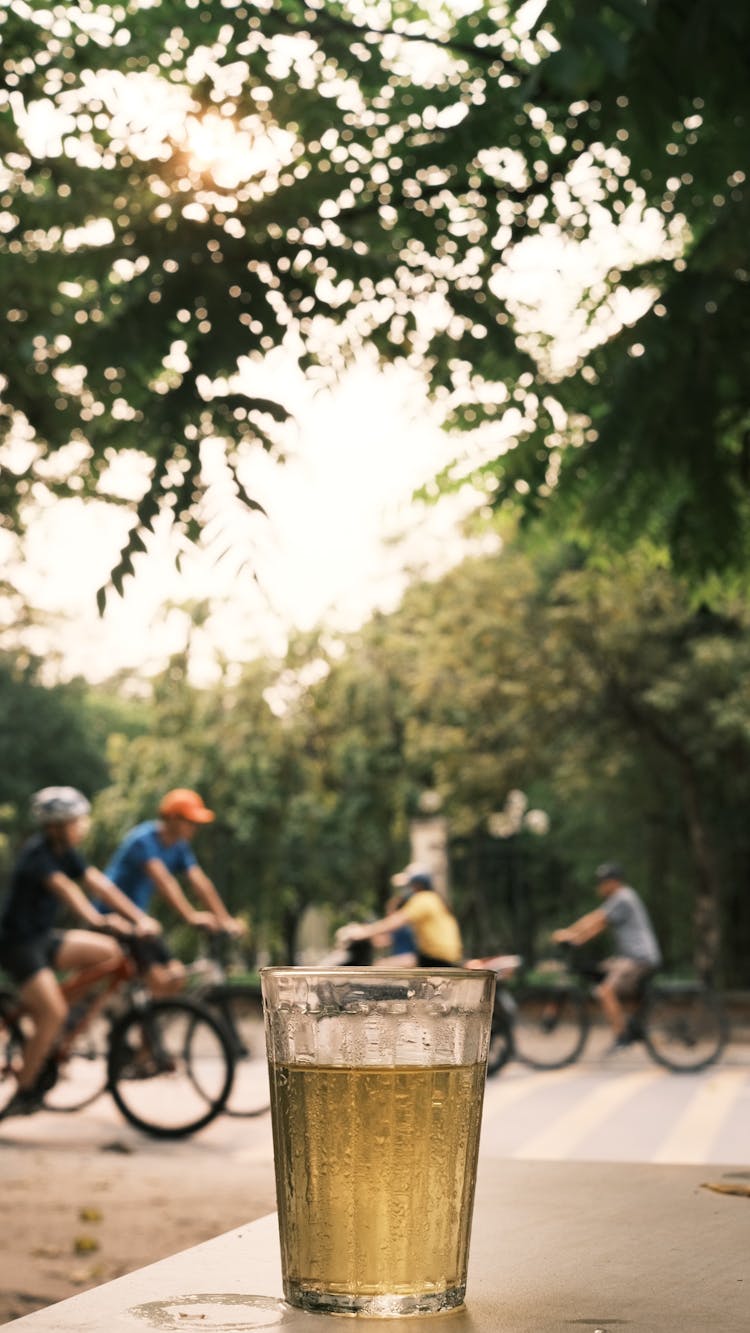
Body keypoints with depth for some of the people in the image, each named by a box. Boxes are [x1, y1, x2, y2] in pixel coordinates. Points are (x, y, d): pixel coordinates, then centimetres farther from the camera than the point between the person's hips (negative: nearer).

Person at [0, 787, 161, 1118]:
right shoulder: (36, 852, -20)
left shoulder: (66, 852, 4)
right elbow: (63, 886, -37)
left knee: (108, 950, -9)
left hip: (44, 937, 8)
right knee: (53, 1012, -20)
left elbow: (99, 883, -2)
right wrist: (95, 918, -52)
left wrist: (139, 918, -11)